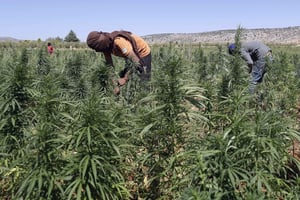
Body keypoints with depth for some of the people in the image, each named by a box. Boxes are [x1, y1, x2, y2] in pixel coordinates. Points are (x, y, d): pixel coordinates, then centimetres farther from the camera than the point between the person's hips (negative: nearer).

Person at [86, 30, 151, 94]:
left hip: (143, 53, -8)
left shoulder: (119, 41, -38)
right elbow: (109, 65, -3)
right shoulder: (106, 45, -12)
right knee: (122, 75, 4)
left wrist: (124, 79, -37)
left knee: (143, 81, -14)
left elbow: (135, 61, -38)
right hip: (130, 55, 8)